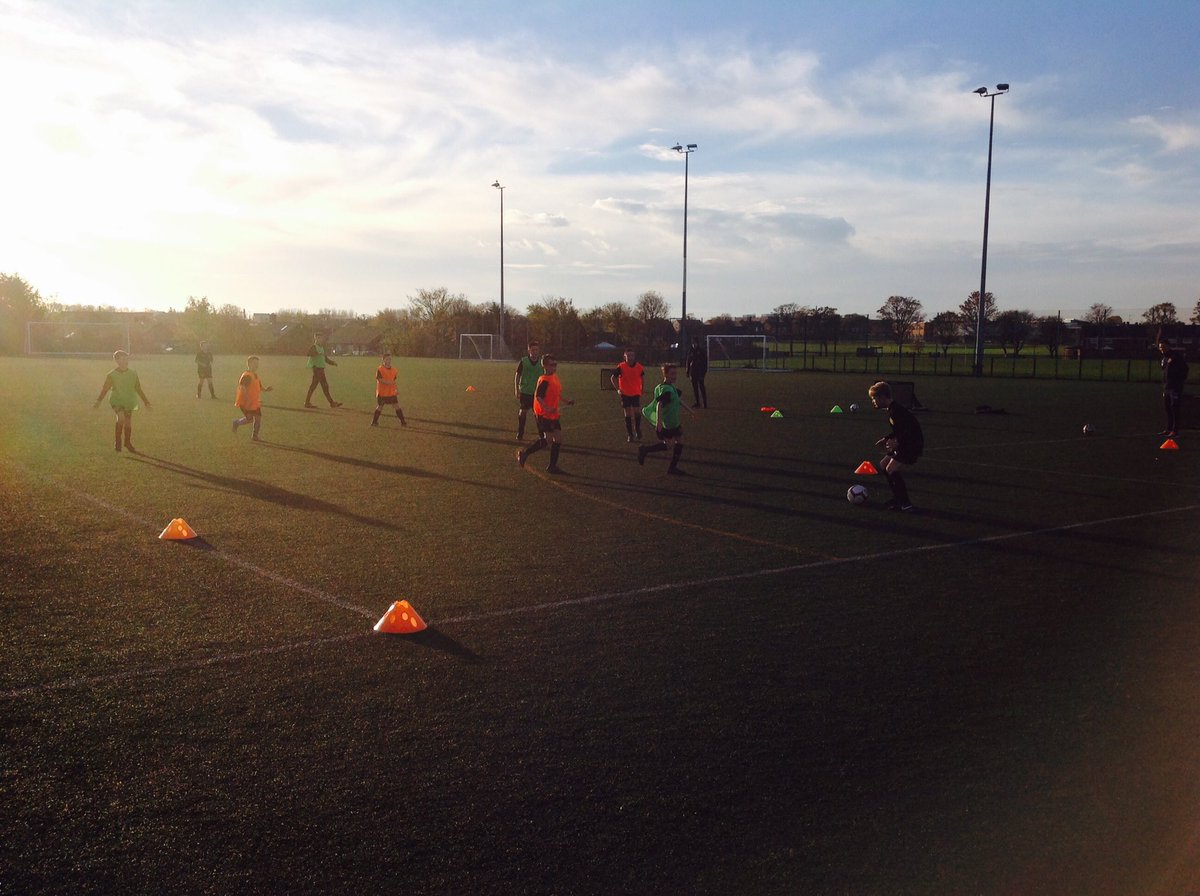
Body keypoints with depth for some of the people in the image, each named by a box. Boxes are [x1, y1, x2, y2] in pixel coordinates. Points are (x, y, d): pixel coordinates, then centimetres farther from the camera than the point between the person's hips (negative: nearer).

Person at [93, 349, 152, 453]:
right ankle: (117, 441, -9)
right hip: (117, 401, -3)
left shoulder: (133, 373, 2)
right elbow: (105, 389, -1)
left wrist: (146, 402, 10)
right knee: (121, 418, -25)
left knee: (128, 423, 6)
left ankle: (128, 444, 25)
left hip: (129, 402, 3)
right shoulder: (112, 374, -5)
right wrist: (98, 401, -11)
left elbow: (138, 389, 10)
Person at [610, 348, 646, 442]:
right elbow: (613, 378, 1)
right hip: (625, 394, -1)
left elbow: (643, 378, 15)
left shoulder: (639, 367, -2)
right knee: (627, 415, 2)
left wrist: (643, 389, 10)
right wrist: (618, 389, -4)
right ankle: (630, 435, 11)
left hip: (636, 394, 1)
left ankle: (638, 430, 17)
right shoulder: (621, 367, -9)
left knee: (637, 413, -6)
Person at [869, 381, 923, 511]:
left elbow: (910, 429, -29)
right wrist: (886, 439, 14)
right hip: (904, 445, 11)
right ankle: (898, 498, 20)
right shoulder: (891, 410, 11)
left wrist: (897, 442, -30)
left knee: (892, 469, -17)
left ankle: (905, 504, -8)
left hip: (914, 445, -11)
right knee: (883, 465, 13)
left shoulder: (897, 411, -21)